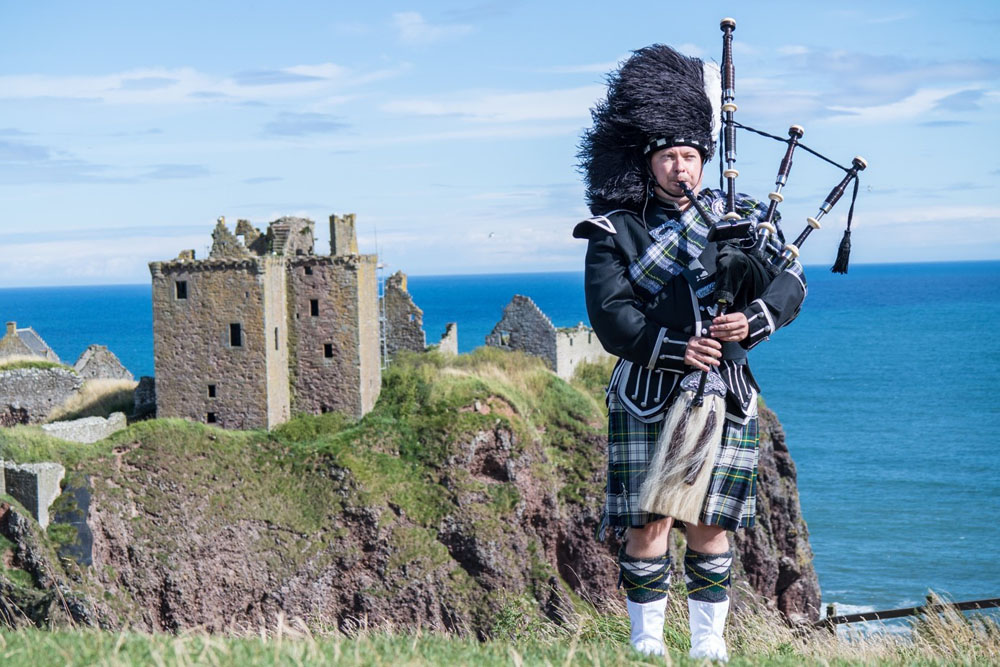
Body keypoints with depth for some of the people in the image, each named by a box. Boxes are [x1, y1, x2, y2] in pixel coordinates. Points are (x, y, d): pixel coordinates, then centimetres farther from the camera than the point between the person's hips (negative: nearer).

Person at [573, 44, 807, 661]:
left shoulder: (740, 217, 12)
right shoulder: (616, 230, 3)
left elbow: (790, 281, 1)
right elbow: (611, 315, -8)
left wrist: (753, 318, -20)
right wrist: (675, 347, -22)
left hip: (725, 394, 3)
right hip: (650, 395, -2)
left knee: (711, 523, 6)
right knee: (650, 520, -5)